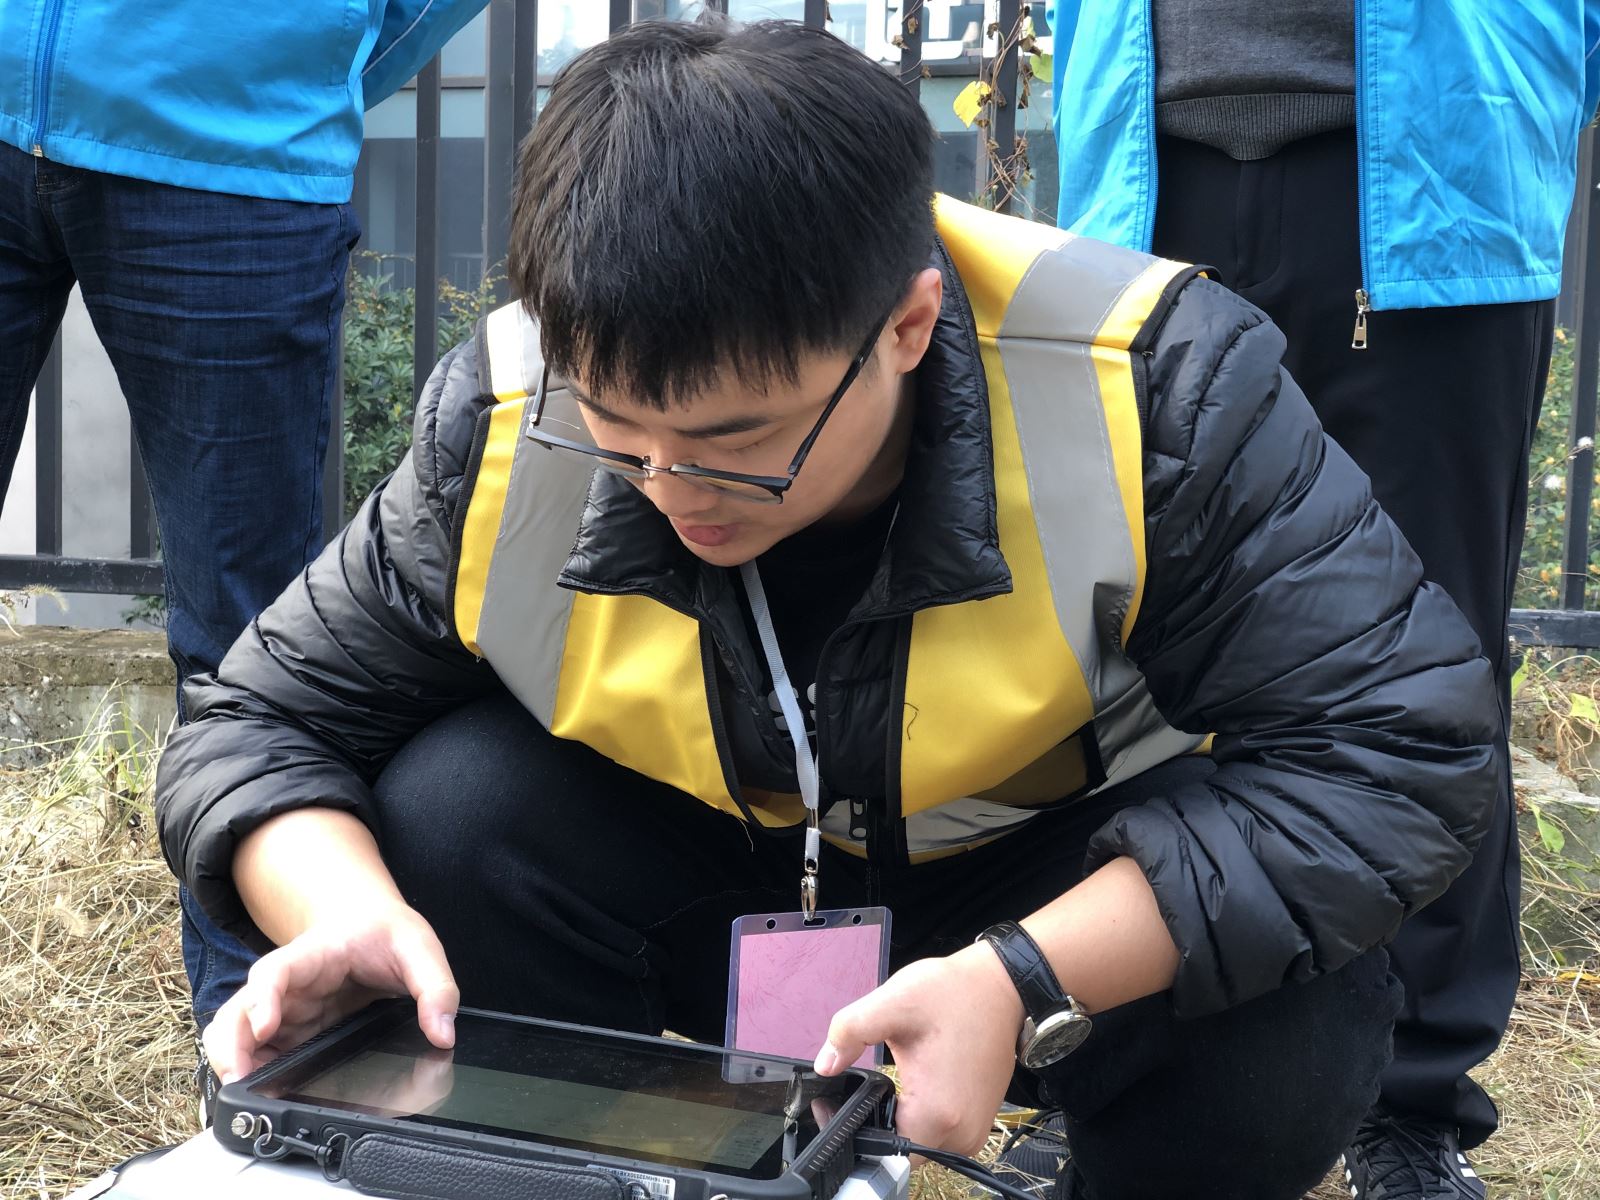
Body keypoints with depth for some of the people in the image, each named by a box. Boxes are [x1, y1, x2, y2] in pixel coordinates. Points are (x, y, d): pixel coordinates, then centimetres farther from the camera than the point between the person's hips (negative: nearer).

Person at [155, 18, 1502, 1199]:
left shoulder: (1152, 388, -30)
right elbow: (263, 728, -10)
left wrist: (1024, 981, -41)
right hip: (706, 890, 2)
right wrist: (350, 914, -35)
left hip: (1057, 897, -1)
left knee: (1290, 1017, -33)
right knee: (445, 810, -25)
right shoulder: (505, 431, -22)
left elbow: (1403, 736, -30)